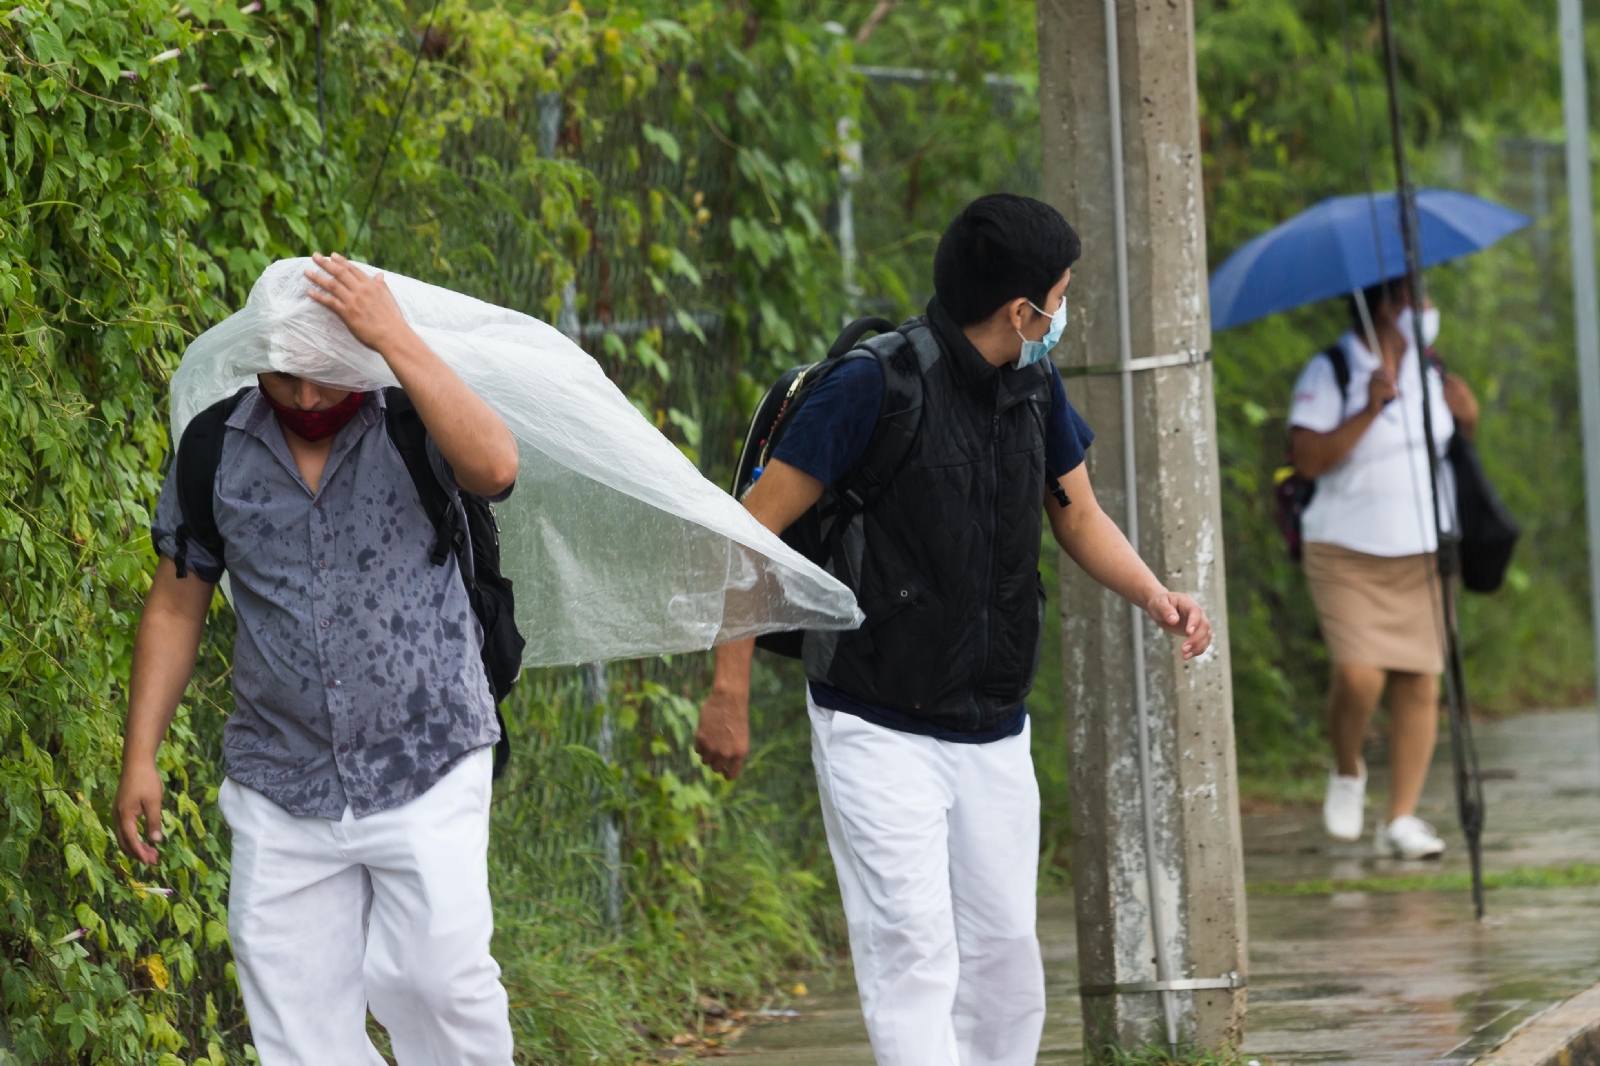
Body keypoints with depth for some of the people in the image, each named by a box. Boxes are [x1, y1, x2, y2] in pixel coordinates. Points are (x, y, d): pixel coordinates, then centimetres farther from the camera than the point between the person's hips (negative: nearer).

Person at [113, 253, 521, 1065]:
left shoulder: (416, 426, -5)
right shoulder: (215, 452, 4)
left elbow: (493, 465, -29)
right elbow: (175, 608, 11)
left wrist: (396, 341, -28)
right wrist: (140, 757, 6)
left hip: (426, 773, -3)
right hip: (282, 794, 3)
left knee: (438, 979, -14)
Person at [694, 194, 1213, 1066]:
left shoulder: (1033, 387, 6)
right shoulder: (876, 385, -16)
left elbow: (1078, 516, 20)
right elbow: (755, 530, -13)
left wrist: (1154, 595, -1)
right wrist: (729, 692, -13)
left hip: (994, 732, 7)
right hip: (879, 731, -7)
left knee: (1005, 959, 6)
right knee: (913, 955, -15)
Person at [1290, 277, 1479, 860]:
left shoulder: (1425, 367, 10)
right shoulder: (1328, 374, -9)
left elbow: (1461, 432, 23)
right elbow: (1309, 459, -17)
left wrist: (1466, 413, 1)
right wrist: (1369, 411, -25)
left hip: (1421, 551, 5)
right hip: (1347, 554, -5)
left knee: (1419, 683, -2)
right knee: (1358, 675, -18)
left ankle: (1400, 820, 4)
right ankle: (1347, 770, 13)